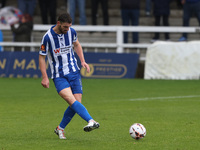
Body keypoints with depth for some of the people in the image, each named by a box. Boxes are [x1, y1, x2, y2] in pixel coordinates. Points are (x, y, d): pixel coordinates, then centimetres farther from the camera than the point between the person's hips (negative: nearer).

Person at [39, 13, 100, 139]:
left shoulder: (71, 32, -1)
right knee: (72, 101, -26)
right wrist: (45, 77, -9)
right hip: (59, 76, -4)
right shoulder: (48, 37, -13)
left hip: (74, 72, 4)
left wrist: (83, 61, 10)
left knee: (77, 103, -4)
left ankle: (60, 129, 16)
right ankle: (91, 121, -43)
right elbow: (42, 57, -4)